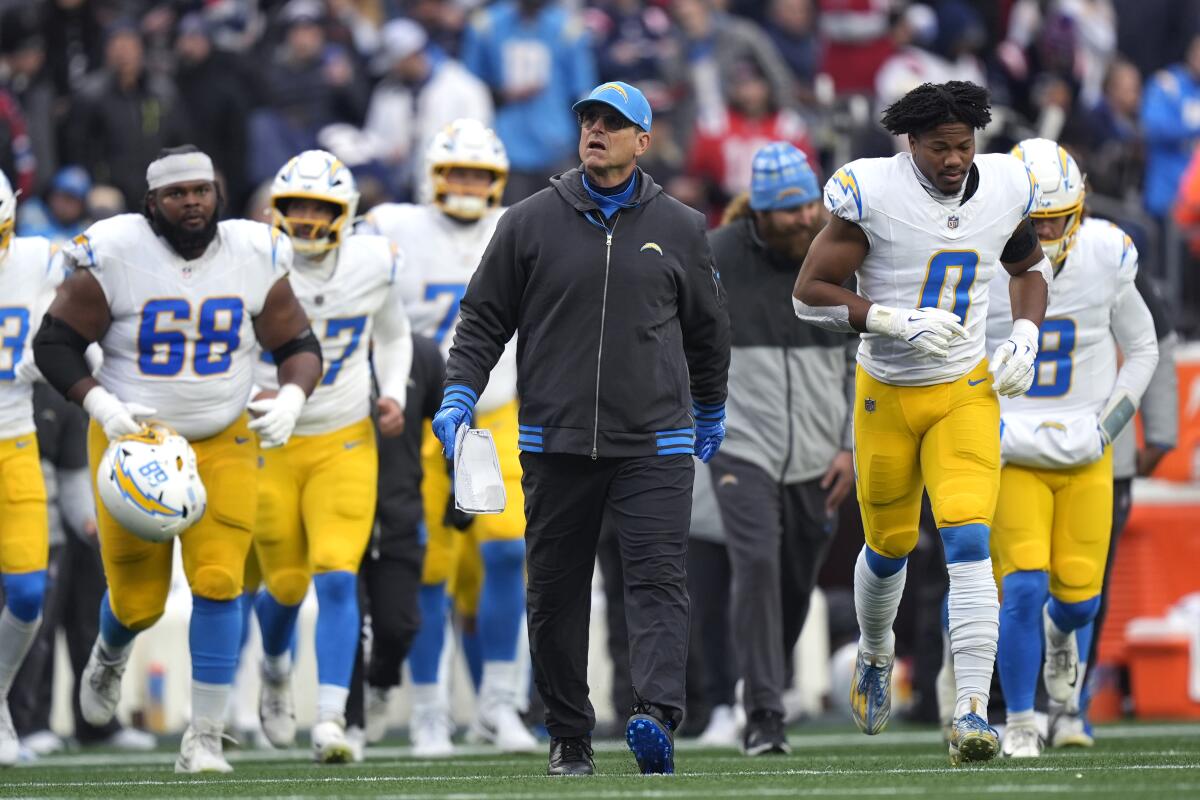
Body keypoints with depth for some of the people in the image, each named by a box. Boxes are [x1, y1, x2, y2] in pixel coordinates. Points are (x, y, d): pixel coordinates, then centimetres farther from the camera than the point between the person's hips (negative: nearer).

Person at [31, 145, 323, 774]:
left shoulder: (254, 259, -5)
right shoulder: (113, 258, -14)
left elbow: (298, 346, 5)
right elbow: (54, 342, -7)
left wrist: (291, 399, -15)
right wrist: (101, 404, -21)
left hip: (223, 444, 2)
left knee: (217, 582, -13)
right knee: (139, 599, 3)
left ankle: (204, 736, -5)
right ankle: (110, 653, 42)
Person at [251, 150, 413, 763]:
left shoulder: (374, 265, -5)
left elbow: (393, 336, 15)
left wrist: (394, 394, -1)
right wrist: (246, 397, -19)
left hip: (345, 445, 1)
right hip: (271, 447, -1)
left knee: (336, 578, -15)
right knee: (286, 584, 8)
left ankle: (331, 720, -17)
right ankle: (276, 674, 42)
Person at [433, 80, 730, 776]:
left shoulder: (680, 229, 7)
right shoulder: (532, 223, 5)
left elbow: (707, 329, 20)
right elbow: (484, 320, 10)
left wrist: (710, 415, 28)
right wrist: (459, 395, -3)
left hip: (653, 442, -1)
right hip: (556, 442, 1)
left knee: (658, 580, -14)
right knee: (557, 591, 5)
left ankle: (658, 717, -27)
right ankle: (569, 736, 14)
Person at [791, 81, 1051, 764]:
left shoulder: (1004, 189, -5)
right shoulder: (872, 194, -18)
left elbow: (1031, 266, 15)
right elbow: (811, 295, -14)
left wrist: (1026, 335, -3)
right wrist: (898, 321, -25)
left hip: (965, 392, 1)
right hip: (886, 394, -1)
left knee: (969, 544, -17)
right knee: (890, 547, 16)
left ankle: (972, 712, -21)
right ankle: (876, 653, 50)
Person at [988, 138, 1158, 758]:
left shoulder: (1105, 260, -8)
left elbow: (1142, 349, 8)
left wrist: (1109, 425, -2)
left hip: (1085, 456, 2)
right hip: (1010, 452, -2)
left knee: (1079, 594, -1)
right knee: (1022, 587, -15)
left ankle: (1061, 630, 39)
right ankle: (1019, 724, 1)